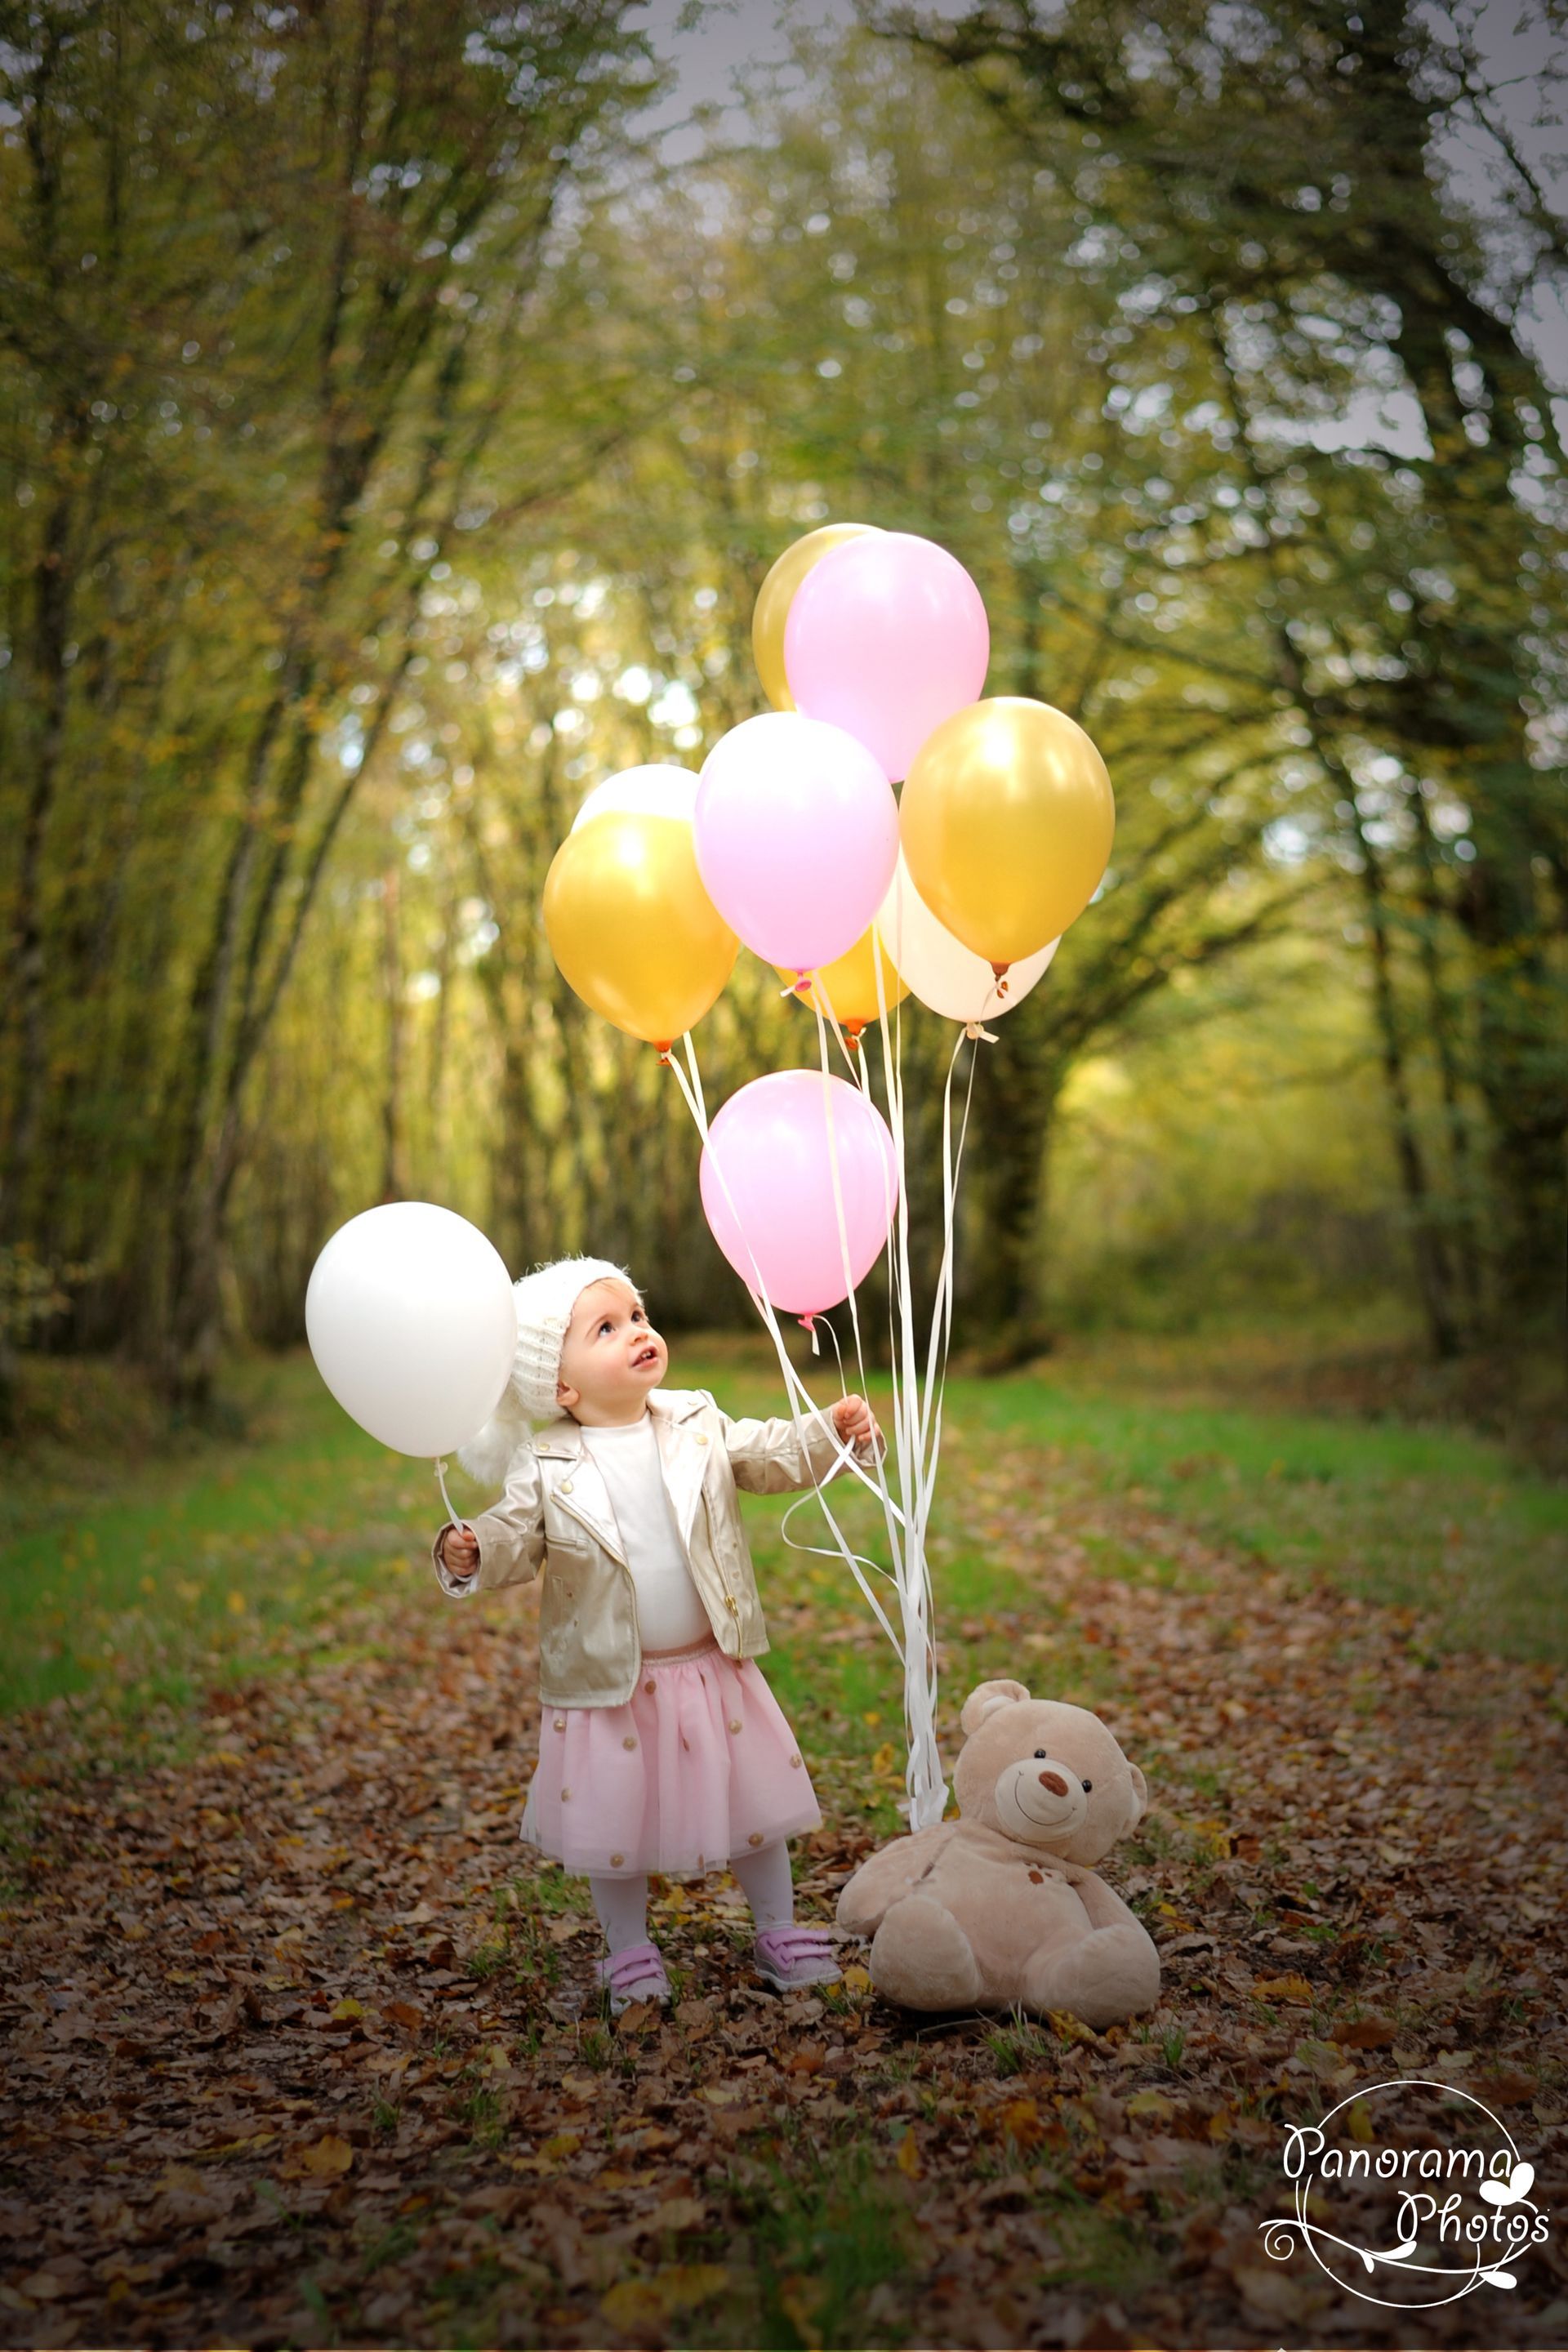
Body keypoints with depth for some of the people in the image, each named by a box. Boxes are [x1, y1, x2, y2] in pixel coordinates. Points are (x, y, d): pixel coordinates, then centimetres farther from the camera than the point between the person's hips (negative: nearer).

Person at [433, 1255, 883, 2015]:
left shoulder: (697, 1425, -3)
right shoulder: (548, 1468, -10)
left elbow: (775, 1457, 1)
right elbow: (517, 1538, -10)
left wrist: (833, 1433, -15)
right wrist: (472, 1555, -30)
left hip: (712, 1668, 2)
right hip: (608, 1684, -2)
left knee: (752, 1803, 14)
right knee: (614, 1819, 10)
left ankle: (779, 1933, 35)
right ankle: (629, 1952, 33)